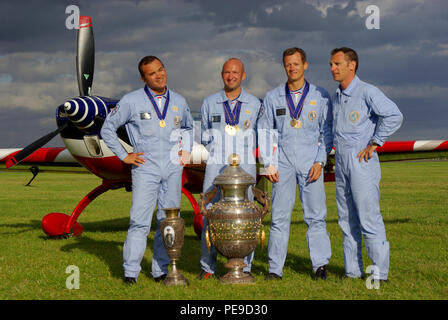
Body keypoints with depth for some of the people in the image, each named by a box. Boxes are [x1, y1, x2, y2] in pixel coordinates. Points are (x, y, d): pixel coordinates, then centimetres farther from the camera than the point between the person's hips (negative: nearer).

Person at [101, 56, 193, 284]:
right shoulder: (131, 101, -1)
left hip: (173, 170, 4)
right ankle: (131, 272, -1)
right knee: (140, 221, -9)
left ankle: (161, 270, 14)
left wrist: (186, 151, 16)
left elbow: (188, 127, 30)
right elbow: (107, 129, 6)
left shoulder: (179, 102, 11)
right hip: (145, 169, -4)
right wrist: (124, 156, 1)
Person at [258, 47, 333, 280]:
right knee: (279, 215, -1)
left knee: (315, 215, -1)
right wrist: (268, 164, 2)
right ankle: (275, 268, 4)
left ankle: (320, 265, 7)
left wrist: (320, 162, -4)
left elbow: (327, 131, 7)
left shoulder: (320, 96, 7)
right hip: (283, 162, 1)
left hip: (310, 162, -1)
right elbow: (264, 132, 11)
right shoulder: (273, 97, 10)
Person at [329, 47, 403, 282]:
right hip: (341, 162, 8)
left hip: (361, 161, -8)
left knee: (369, 218, -8)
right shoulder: (336, 97, 15)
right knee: (347, 219, 9)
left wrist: (374, 144, -15)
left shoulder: (367, 92, -8)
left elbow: (394, 116, -17)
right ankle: (352, 271, 15)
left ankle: (379, 273, -2)